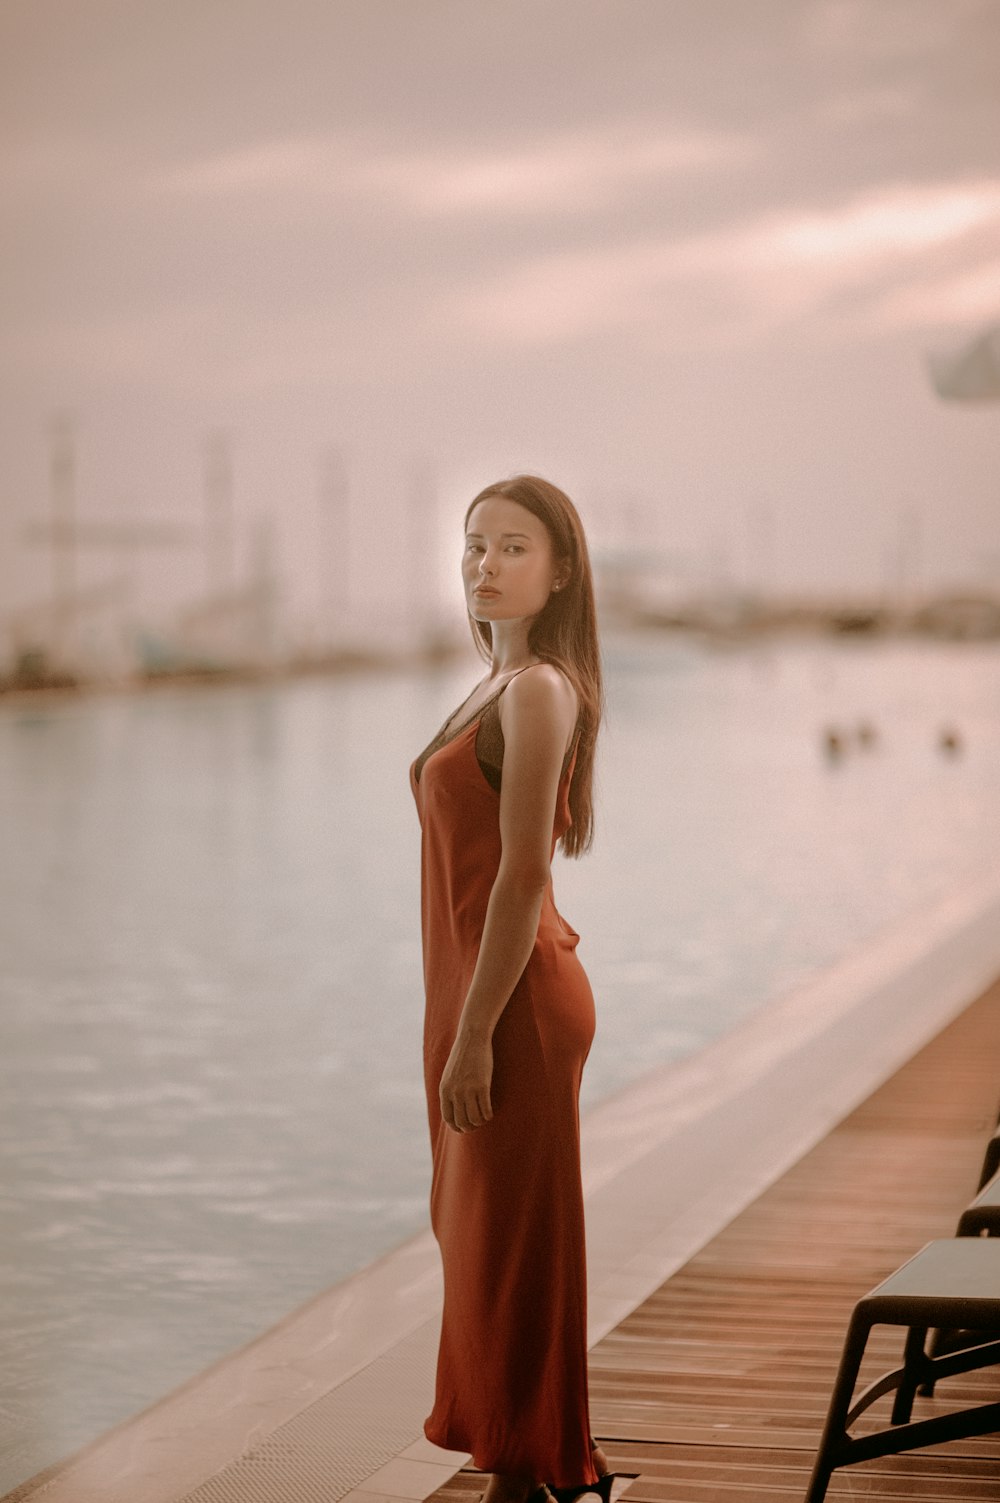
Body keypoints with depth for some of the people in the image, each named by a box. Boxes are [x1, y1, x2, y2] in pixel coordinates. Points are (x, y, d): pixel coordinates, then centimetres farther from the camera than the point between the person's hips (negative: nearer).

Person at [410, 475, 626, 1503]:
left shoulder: (539, 690, -16)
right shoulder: (503, 685, 14)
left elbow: (520, 876, -21)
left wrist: (473, 1036, -21)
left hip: (515, 1003, -10)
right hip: (487, 989, 10)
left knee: (510, 1251, -1)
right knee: (472, 1233, 15)